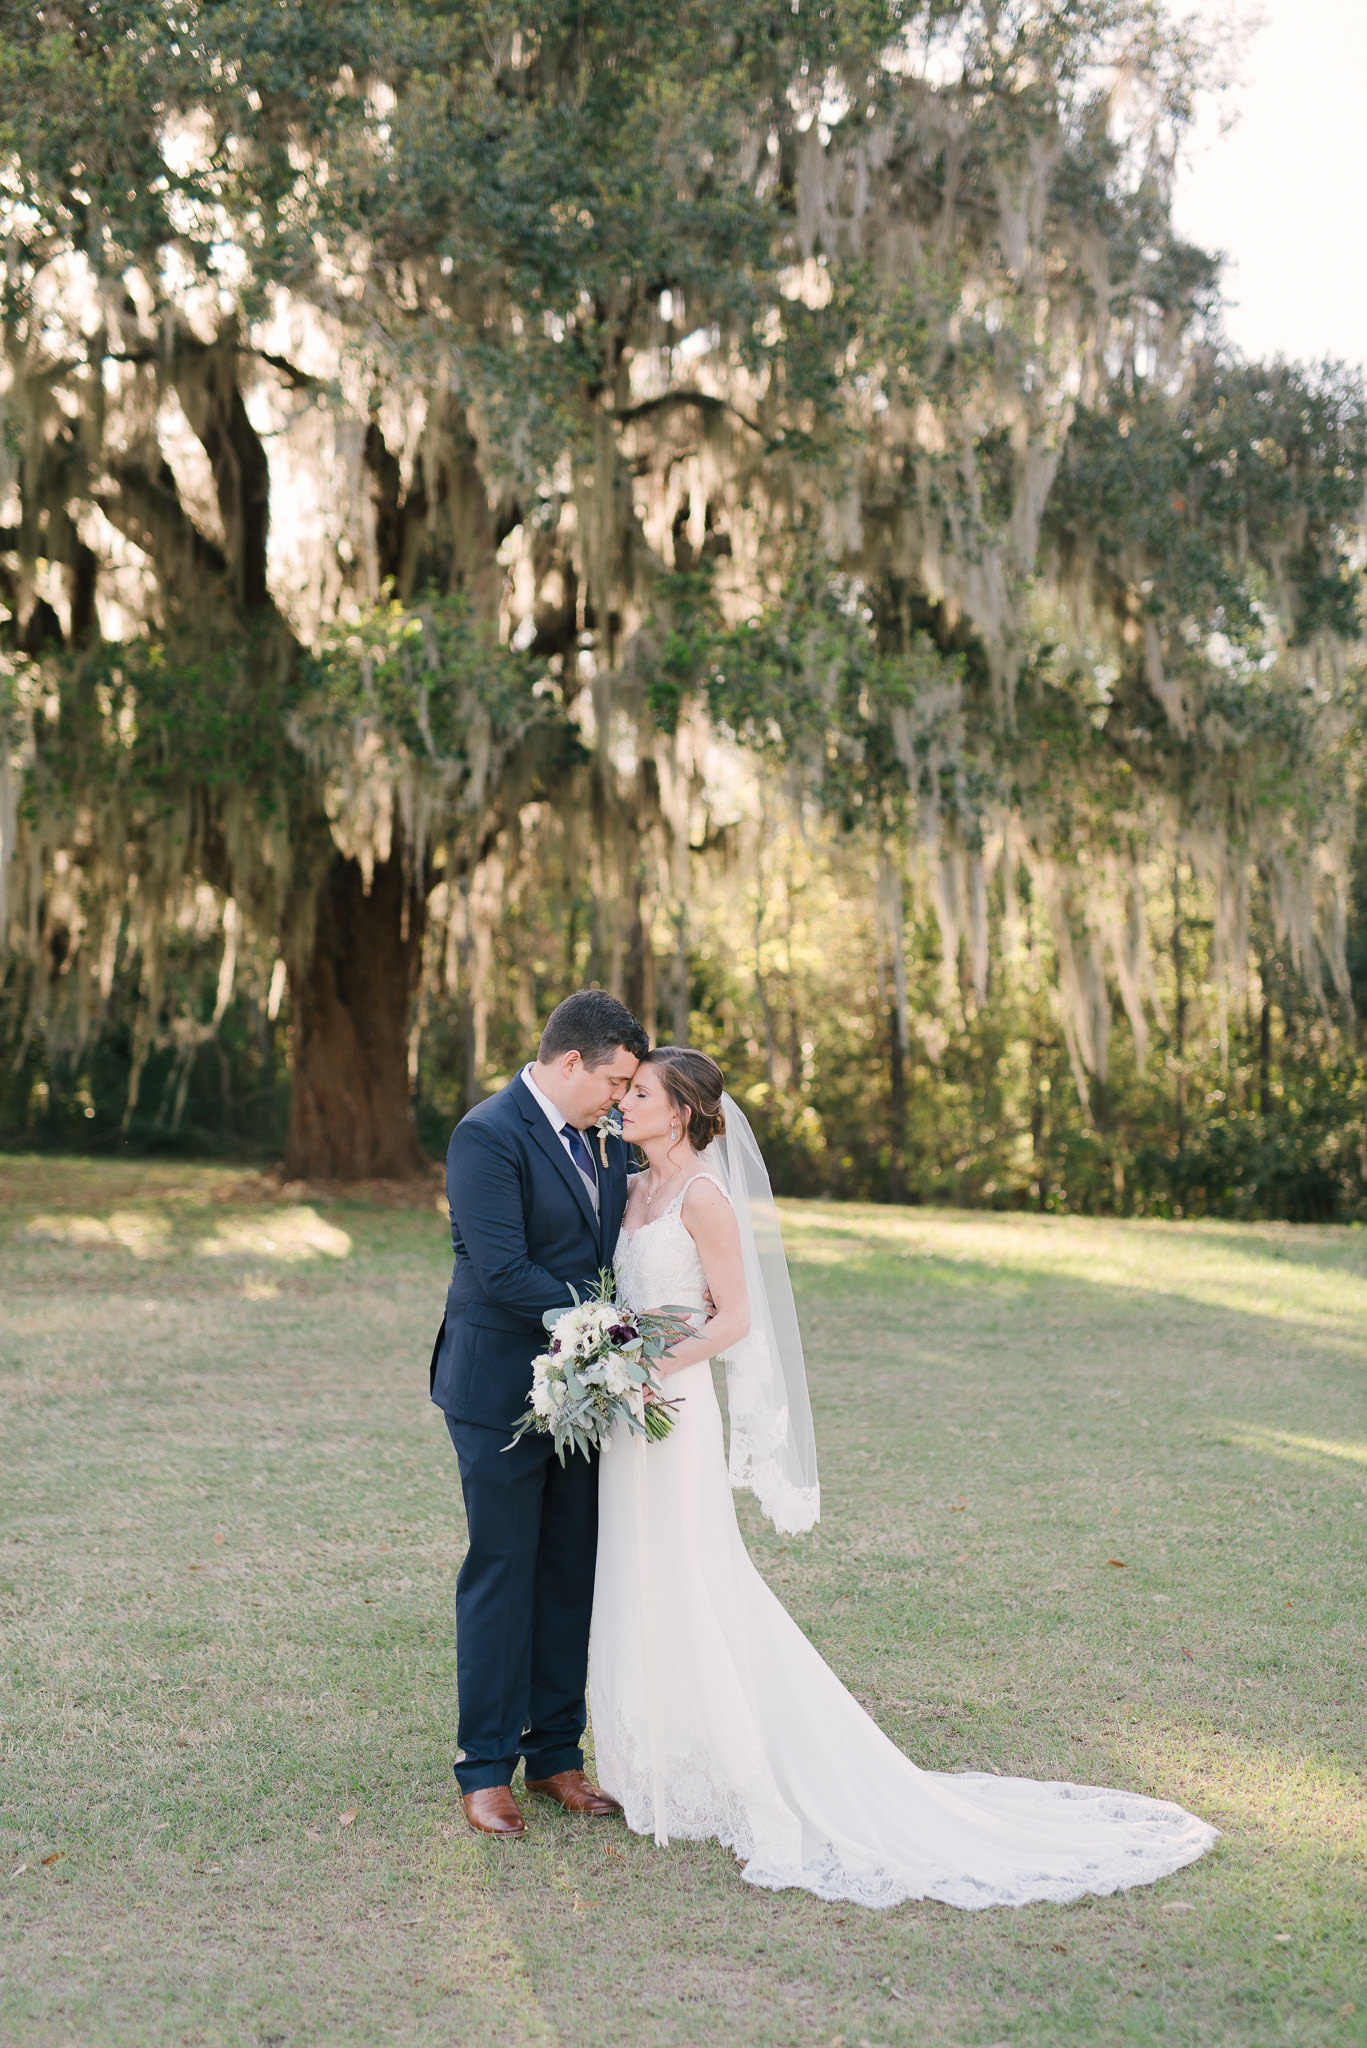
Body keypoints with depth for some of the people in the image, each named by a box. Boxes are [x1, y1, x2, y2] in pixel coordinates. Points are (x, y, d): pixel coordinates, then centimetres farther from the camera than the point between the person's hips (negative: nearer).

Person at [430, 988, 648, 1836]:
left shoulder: (607, 1139, 9)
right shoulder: (488, 1136, -16)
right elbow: (504, 1272, -23)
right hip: (503, 1393, -7)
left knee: (572, 1571, 11)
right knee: (501, 1574, 1)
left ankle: (556, 1752, 23)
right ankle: (486, 1767, 14)